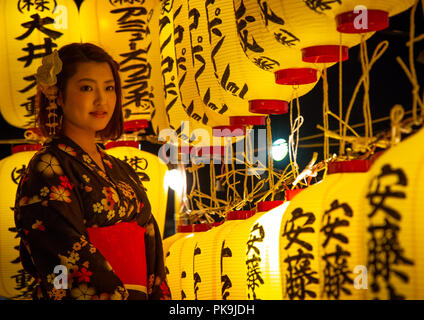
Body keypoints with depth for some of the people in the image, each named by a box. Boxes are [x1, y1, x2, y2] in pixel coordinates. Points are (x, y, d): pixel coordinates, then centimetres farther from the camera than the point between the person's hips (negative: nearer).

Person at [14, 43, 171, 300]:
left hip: (139, 293, 7)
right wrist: (128, 295, -22)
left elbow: (149, 243, 7)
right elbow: (72, 257, -20)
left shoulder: (121, 170, 11)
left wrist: (160, 294, -5)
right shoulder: (48, 169, -11)